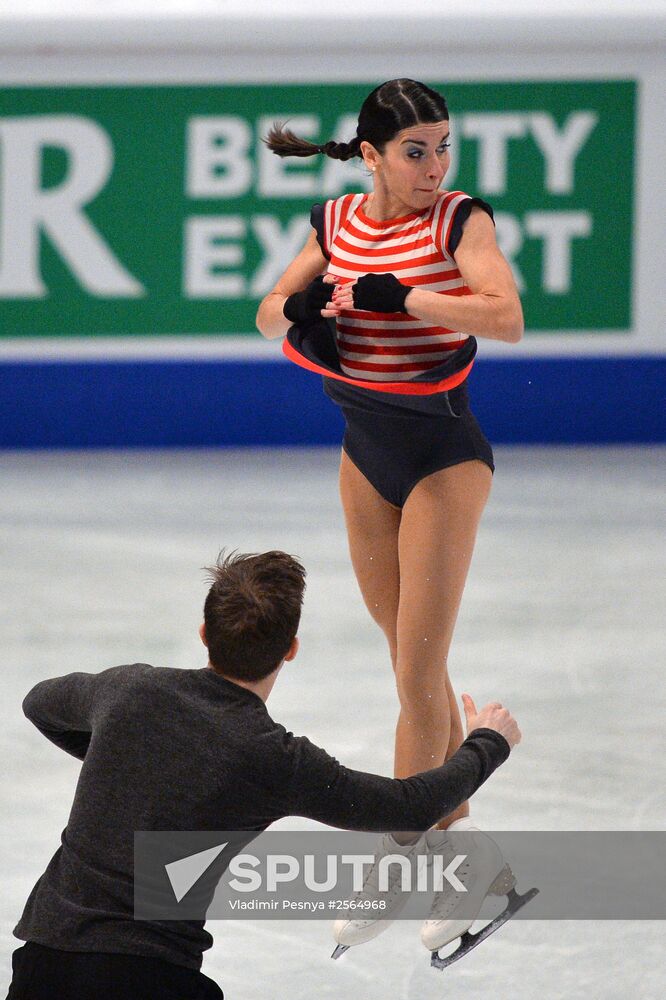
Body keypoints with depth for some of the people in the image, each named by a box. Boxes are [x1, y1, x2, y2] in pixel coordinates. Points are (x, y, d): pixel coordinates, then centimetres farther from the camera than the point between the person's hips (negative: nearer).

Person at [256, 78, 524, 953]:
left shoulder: (459, 220, -14)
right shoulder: (336, 223, 1)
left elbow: (506, 318, -28)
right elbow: (271, 313, 10)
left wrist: (399, 297, -31)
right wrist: (298, 309, -13)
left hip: (443, 454, -6)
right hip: (366, 454, 6)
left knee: (419, 672, -6)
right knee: (411, 663, 13)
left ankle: (396, 865, 1)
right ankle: (459, 833, 27)